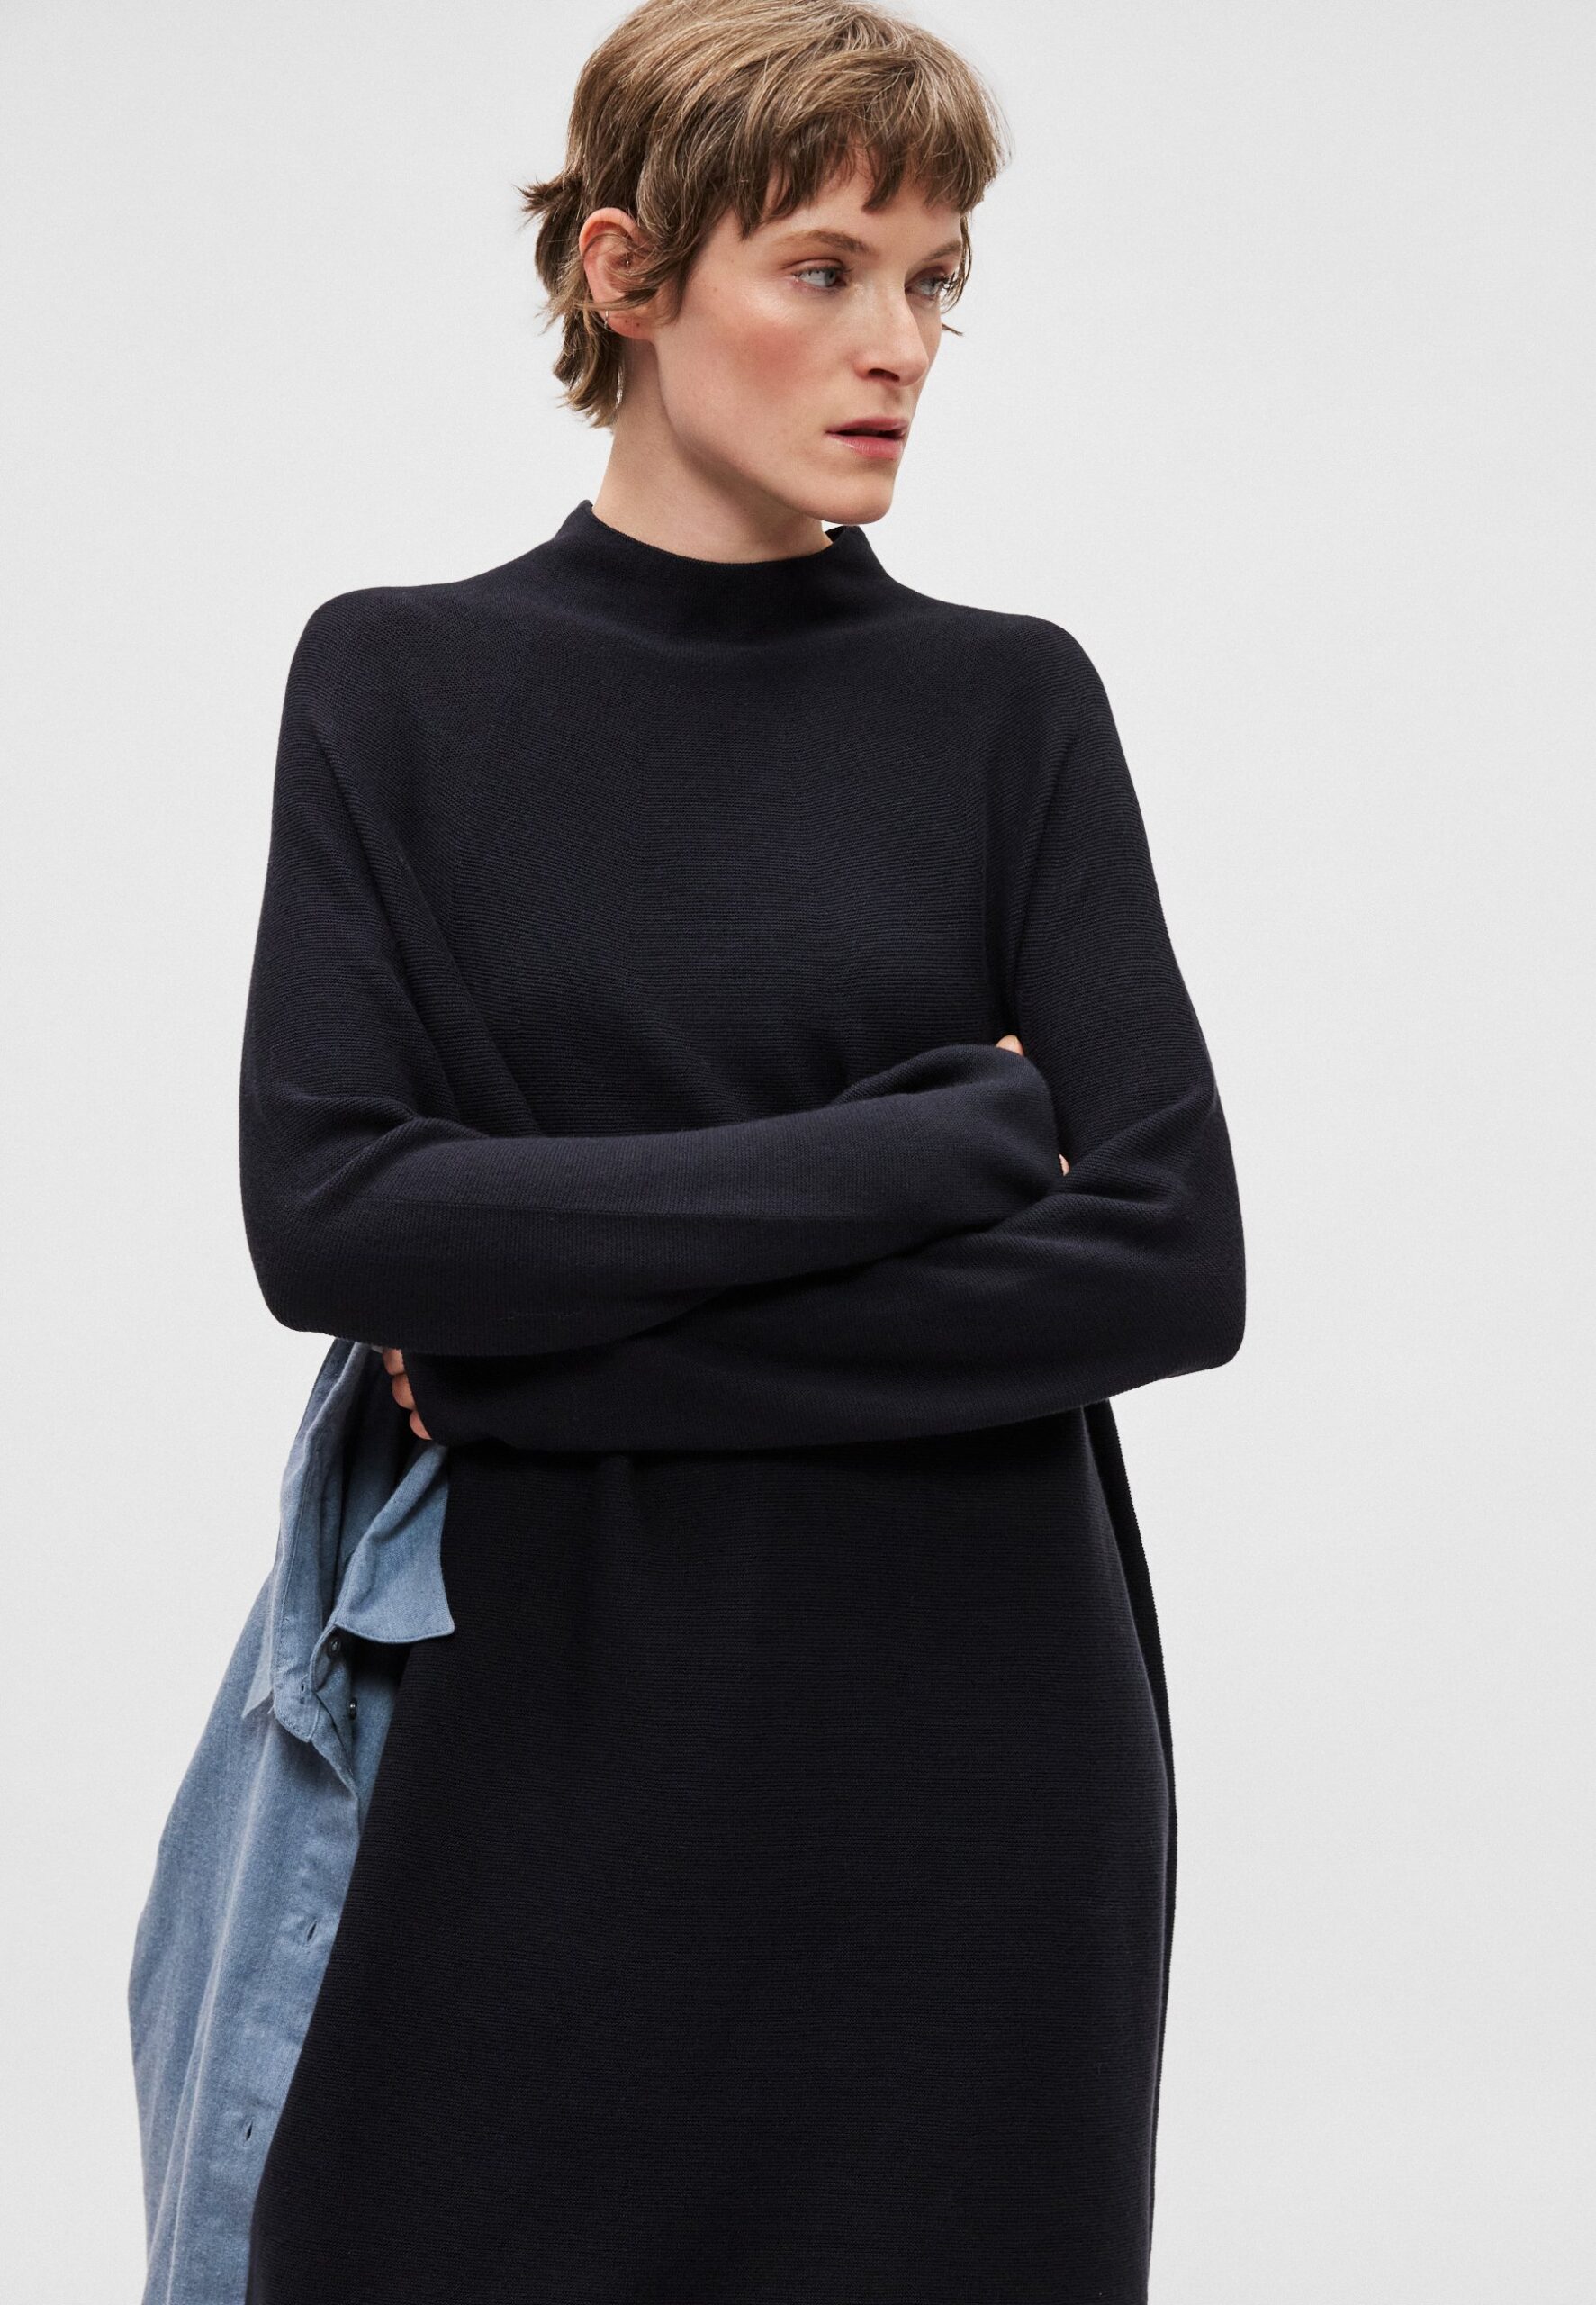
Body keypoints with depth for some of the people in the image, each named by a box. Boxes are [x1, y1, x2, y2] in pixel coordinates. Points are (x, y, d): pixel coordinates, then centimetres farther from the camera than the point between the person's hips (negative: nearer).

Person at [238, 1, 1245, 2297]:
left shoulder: (1011, 703, 1)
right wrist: (941, 1134, -14)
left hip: (965, 1764, 0)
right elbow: (326, 1218, -12)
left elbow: (1173, 1258, -9)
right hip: (554, 1753, 0)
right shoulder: (402, 683, 1)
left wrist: (553, 1344, -13)